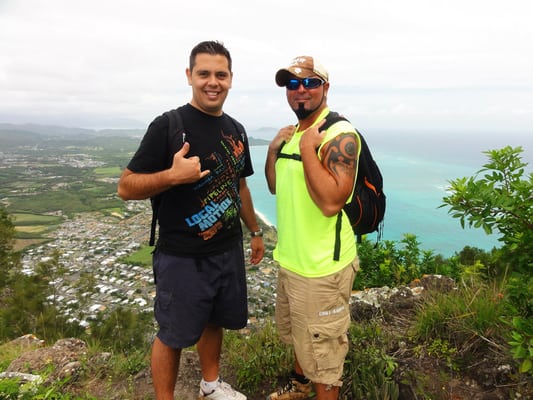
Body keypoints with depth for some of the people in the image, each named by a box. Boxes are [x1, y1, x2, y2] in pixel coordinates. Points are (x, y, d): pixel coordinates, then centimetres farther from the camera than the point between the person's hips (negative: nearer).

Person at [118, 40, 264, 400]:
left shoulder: (236, 130, 6)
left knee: (214, 320, 21)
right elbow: (126, 187, -13)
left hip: (229, 250, 6)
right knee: (173, 334, 10)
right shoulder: (168, 125, -14)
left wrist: (255, 231, 19)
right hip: (182, 257, -6)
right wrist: (173, 175, -29)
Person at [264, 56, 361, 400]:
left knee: (322, 354, 8)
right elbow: (275, 187, 15)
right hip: (291, 259, 10)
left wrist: (307, 148, -24)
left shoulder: (339, 135, -18)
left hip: (321, 268, -9)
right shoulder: (294, 133, 10)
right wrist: (274, 148, 0)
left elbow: (331, 202, -30)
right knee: (295, 333, 30)